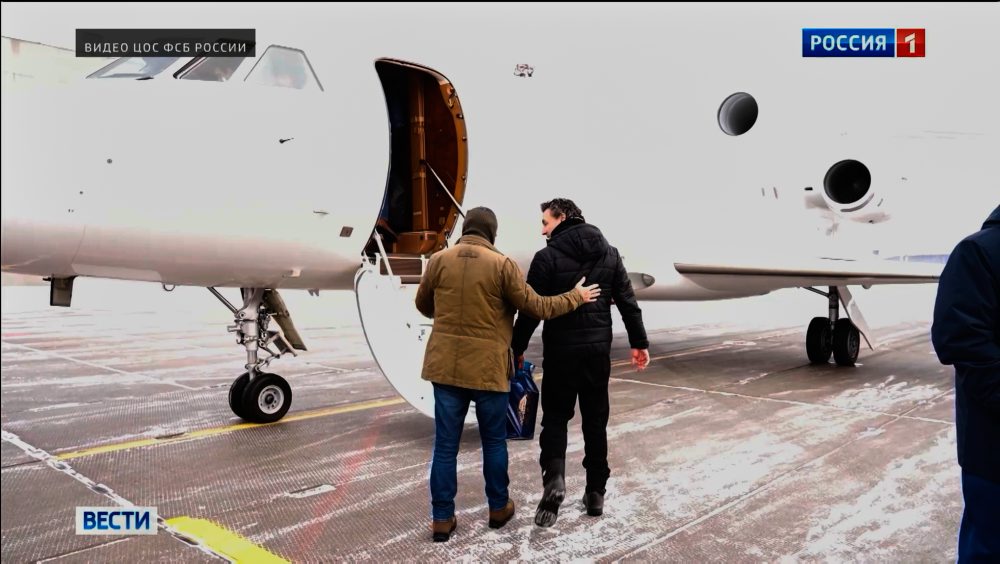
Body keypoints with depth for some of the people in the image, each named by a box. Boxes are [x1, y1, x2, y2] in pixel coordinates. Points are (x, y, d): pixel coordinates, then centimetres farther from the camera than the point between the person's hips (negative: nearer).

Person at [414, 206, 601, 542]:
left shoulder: (438, 260, 1)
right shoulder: (501, 264, -8)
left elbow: (423, 305, 15)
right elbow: (537, 307, -5)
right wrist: (577, 296, 10)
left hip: (445, 365, 2)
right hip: (488, 367, -2)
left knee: (445, 444, 9)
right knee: (494, 441, 15)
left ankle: (442, 518, 15)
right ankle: (498, 508, 29)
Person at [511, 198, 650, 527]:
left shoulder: (547, 257, -9)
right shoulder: (609, 254, 5)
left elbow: (531, 309, -9)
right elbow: (628, 302, 6)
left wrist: (518, 347, 2)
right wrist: (639, 343, 13)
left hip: (560, 351, -4)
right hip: (598, 350, 4)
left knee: (555, 418, 9)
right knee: (595, 421, 13)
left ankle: (554, 478, -11)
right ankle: (596, 492, 18)